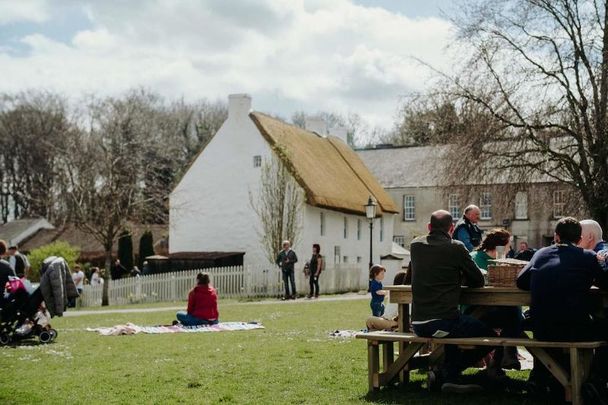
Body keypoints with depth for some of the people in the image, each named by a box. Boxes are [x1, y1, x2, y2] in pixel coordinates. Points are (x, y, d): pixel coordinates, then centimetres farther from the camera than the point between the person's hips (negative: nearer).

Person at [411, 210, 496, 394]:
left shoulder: (415, 245, 9)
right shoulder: (456, 247, -7)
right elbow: (478, 281, 4)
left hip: (417, 323, 7)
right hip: (443, 321, -7)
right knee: (491, 337, 8)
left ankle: (451, 378, 22)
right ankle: (445, 374, 2)